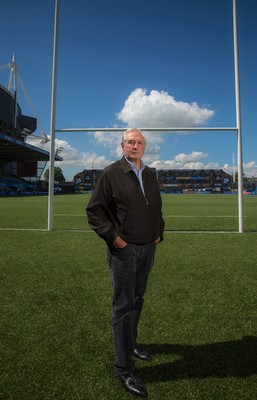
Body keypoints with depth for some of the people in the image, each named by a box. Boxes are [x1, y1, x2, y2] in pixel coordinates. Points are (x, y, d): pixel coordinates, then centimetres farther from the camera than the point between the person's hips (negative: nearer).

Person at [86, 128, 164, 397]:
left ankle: (130, 342, 43)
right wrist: (112, 236, -17)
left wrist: (159, 232, 10)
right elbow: (94, 210, -10)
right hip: (123, 250, -6)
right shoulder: (111, 173, -8)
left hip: (148, 249, 6)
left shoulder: (150, 175, 11)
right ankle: (124, 367, 17)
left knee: (137, 300, 20)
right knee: (124, 306, 2)